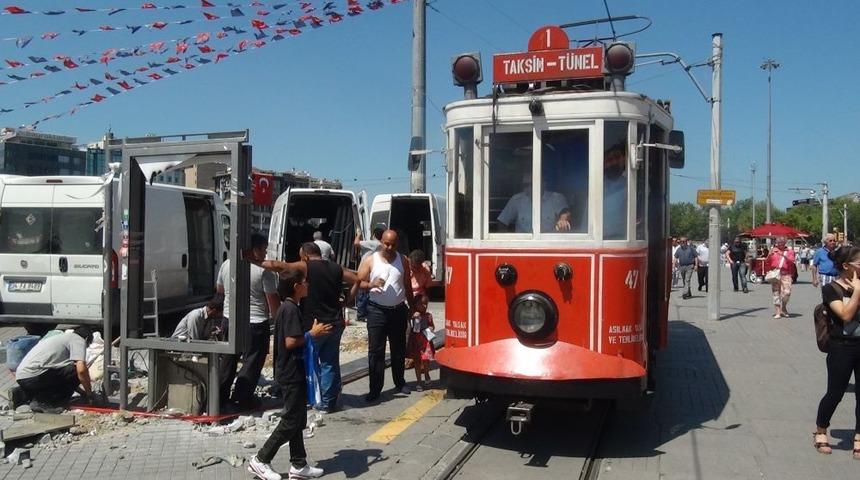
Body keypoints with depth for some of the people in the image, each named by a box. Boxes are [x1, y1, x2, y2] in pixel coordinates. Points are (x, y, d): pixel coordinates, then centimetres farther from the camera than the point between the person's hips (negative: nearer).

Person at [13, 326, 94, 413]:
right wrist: (89, 392, -3)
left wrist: (82, 392, 31)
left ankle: (20, 395, 18)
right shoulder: (79, 340, -1)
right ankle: (45, 402, -6)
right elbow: (81, 369, -17)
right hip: (33, 376, -10)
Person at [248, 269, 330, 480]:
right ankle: (260, 460, 5)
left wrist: (311, 331, 10)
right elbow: (291, 342, -24)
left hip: (292, 371, 10)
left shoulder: (288, 307, 12)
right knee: (291, 421, -2)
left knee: (297, 419, 13)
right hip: (292, 373, -10)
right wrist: (312, 334, -14)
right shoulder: (291, 309, -19)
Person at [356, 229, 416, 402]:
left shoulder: (403, 260, 5)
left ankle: (400, 383, 29)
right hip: (377, 310, -2)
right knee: (376, 350, -3)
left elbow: (408, 286, 11)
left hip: (398, 310, 3)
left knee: (399, 349, 14)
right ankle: (375, 389, 1)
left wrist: (412, 307, 12)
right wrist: (371, 284, -23)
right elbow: (359, 282, -3)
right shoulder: (370, 261, -2)